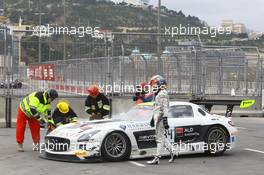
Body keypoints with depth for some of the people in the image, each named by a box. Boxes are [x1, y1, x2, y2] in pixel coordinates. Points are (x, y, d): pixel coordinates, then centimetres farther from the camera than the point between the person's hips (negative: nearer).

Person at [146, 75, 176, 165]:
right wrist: (153, 118, 30)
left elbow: (165, 108, -19)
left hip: (161, 118, -10)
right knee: (161, 137, 13)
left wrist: (165, 119, -24)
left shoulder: (163, 94, -12)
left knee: (160, 138, -7)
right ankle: (172, 153, 19)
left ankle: (157, 158, -7)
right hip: (157, 118, 10)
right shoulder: (158, 94, 19)